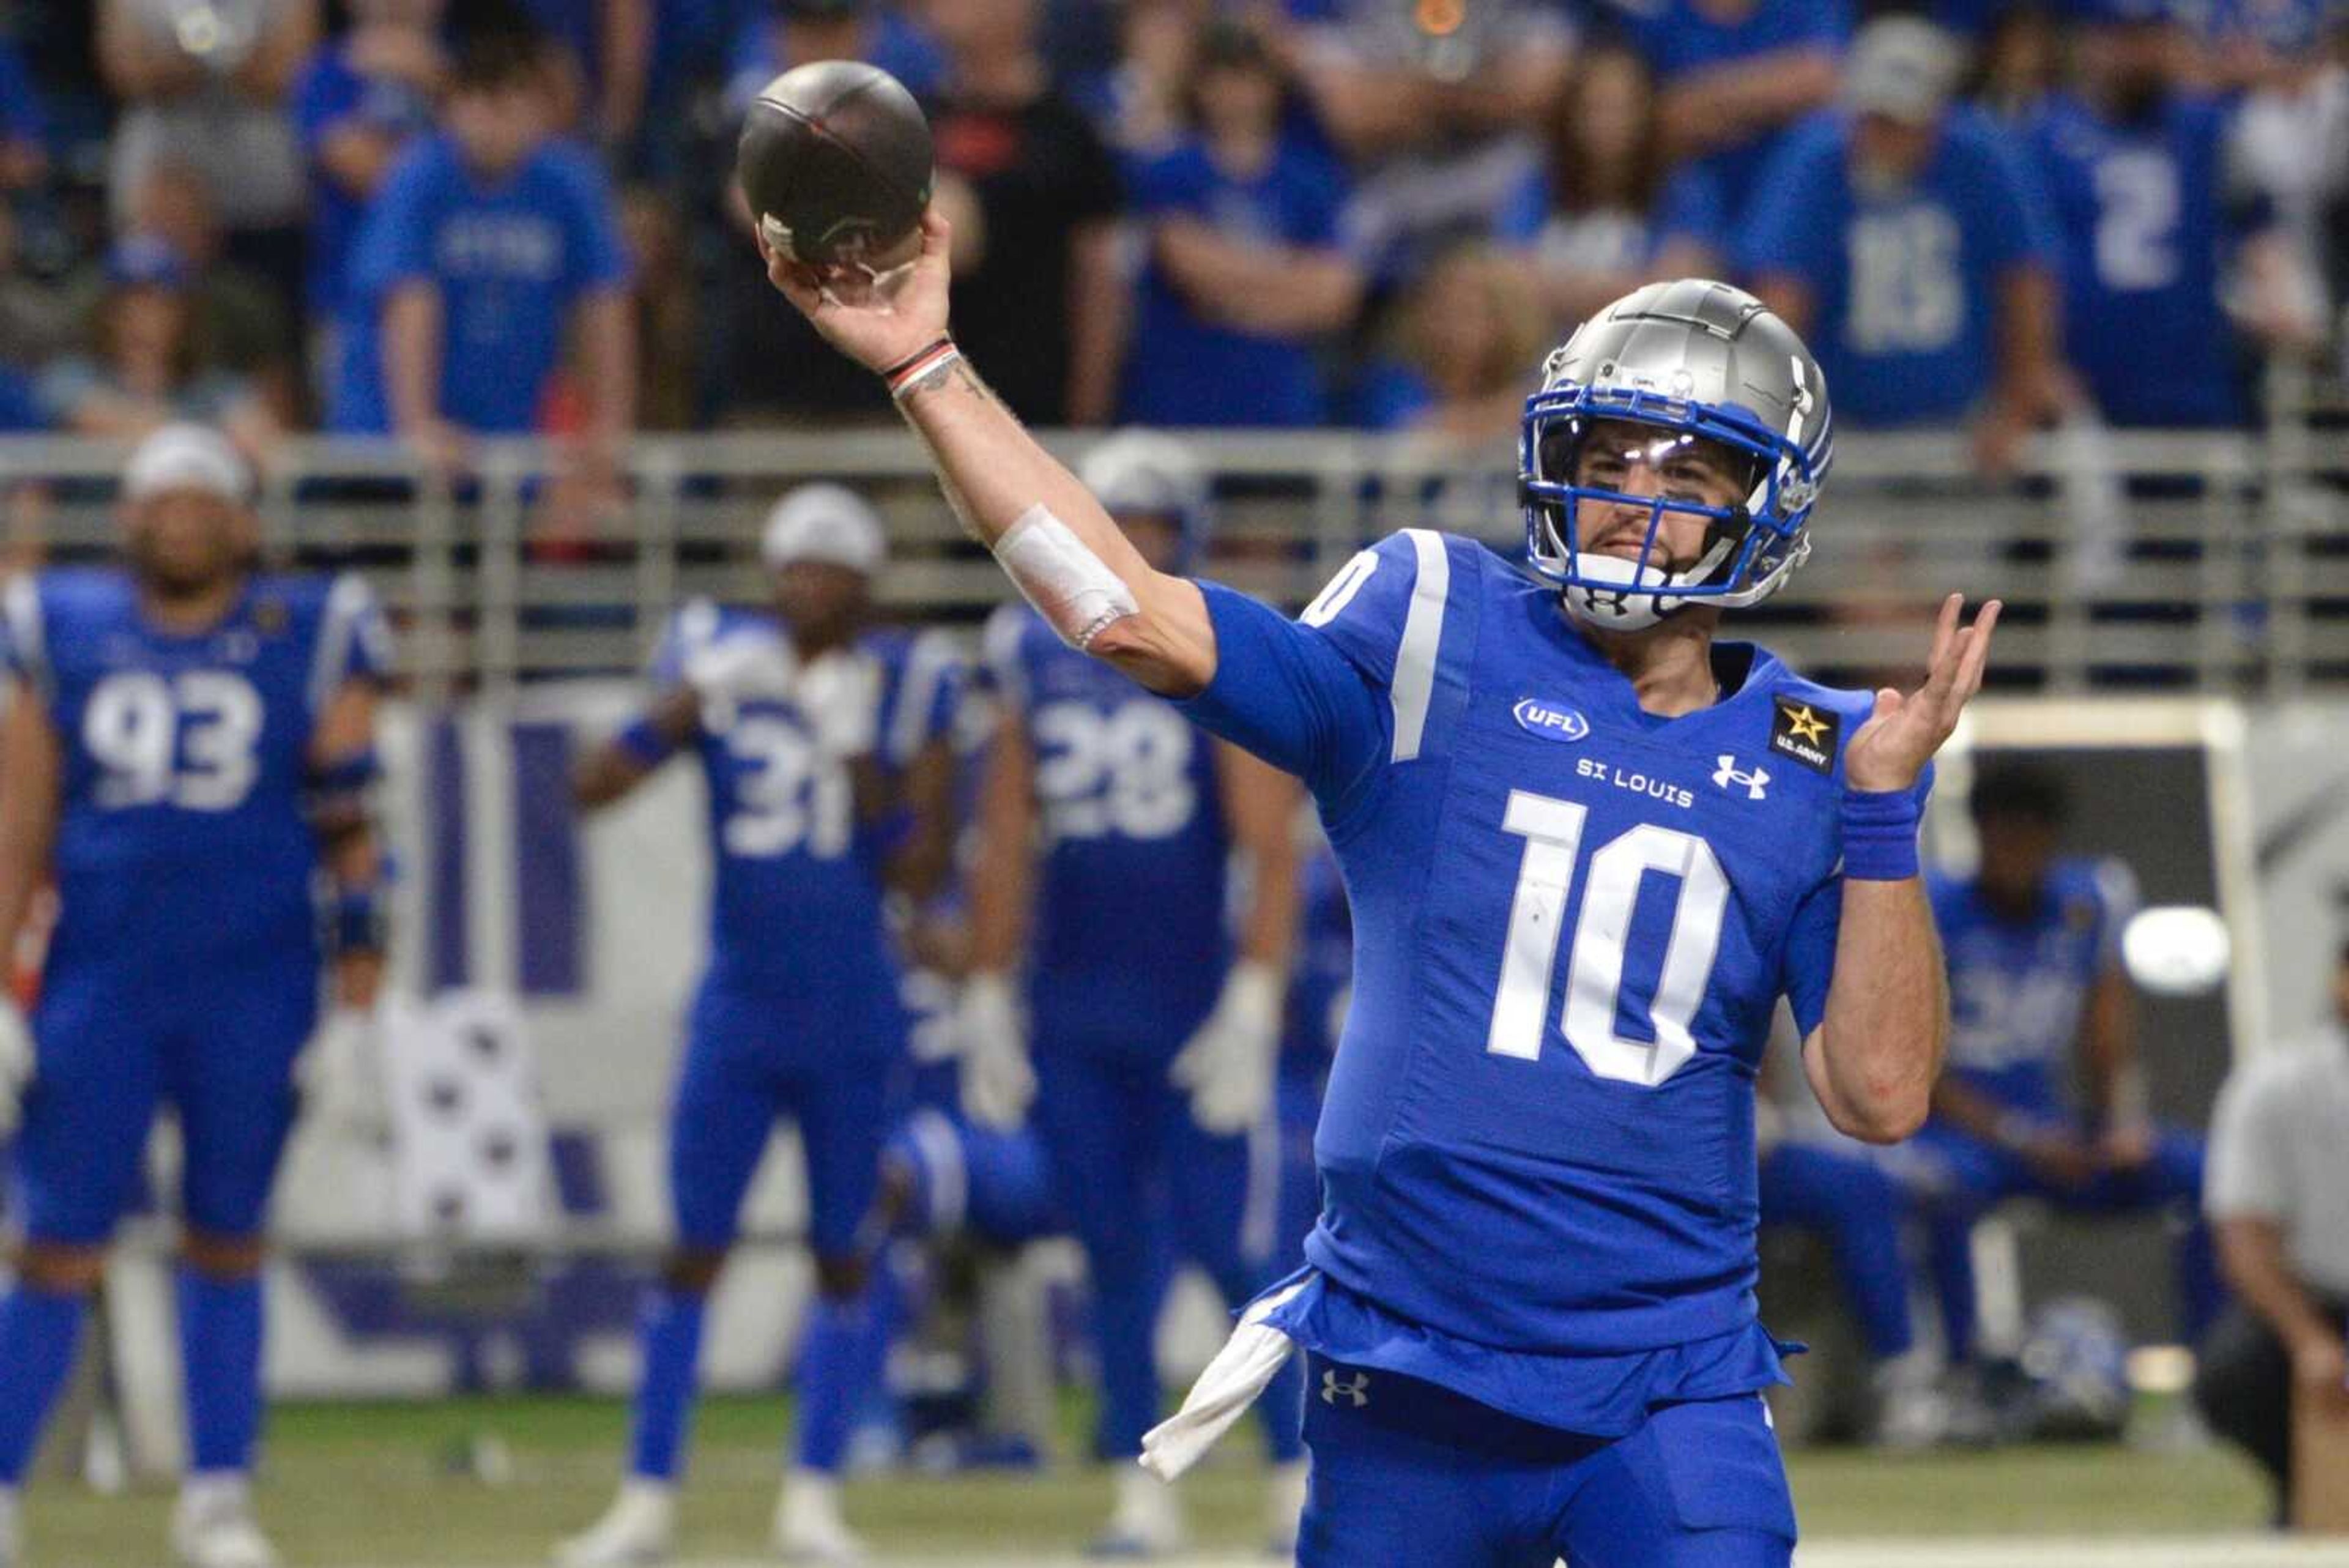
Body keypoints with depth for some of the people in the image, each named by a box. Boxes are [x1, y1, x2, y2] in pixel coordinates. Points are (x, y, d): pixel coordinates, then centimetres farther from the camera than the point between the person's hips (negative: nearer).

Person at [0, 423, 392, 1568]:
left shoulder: (310, 642, 3)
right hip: (100, 987, 0)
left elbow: (354, 831, 4)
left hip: (253, 990, 0)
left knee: (226, 1246, 8)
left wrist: (362, 999, 0)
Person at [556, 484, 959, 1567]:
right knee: (694, 1249, -1)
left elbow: (921, 874, -5)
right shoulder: (723, 669, -1)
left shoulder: (904, 691, -2)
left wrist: (860, 761, -17)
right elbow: (594, 788, -7)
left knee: (842, 1258, 5)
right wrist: (689, 705, -20)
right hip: (740, 1014, 0)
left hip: (852, 1019, 0)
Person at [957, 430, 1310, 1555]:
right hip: (1072, 1020, 4)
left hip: (1190, 1011, -4)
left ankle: (1298, 1477, 2)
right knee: (1114, 1250, 6)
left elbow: (1272, 854, -8)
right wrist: (986, 1004, 10)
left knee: (1230, 1246, -7)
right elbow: (1006, 846, 13)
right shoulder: (1041, 658, 9)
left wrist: (1251, 1010, -15)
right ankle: (1140, 1491, 11)